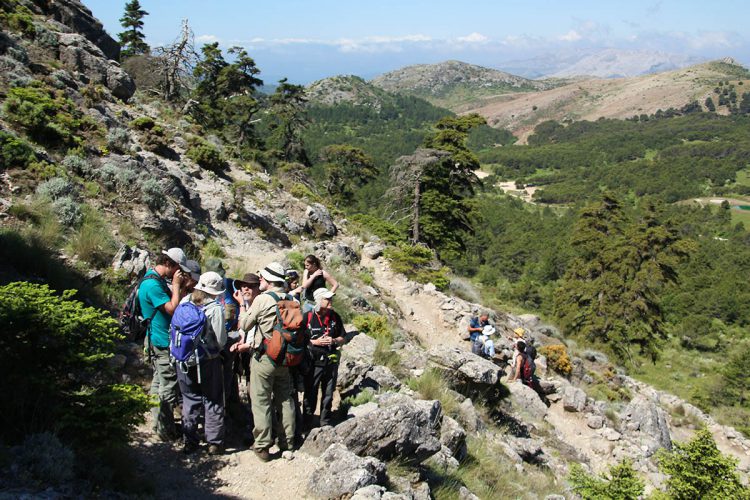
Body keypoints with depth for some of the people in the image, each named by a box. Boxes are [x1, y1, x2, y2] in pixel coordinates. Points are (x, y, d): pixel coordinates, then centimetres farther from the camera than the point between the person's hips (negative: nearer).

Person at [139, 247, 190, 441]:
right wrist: (176, 285, -16)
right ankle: (166, 431, 4)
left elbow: (171, 301, 16)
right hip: (163, 343, -11)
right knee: (168, 386, -4)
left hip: (158, 340, 11)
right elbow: (172, 309, -22)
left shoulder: (159, 280, 11)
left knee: (159, 382, 19)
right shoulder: (152, 284, -21)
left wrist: (179, 287, 5)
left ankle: (158, 423, 31)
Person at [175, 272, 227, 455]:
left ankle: (190, 441, 24)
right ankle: (214, 443, 16)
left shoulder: (185, 302, -4)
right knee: (212, 402, 10)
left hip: (184, 360, 4)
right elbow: (221, 340, -12)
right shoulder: (215, 308, -15)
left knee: (190, 400, 17)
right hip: (208, 361, -4)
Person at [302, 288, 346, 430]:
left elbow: (343, 339, 12)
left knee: (328, 394, 13)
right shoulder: (307, 317, -7)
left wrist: (334, 341, -9)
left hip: (331, 361, 4)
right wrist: (315, 342, -15)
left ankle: (325, 423, 26)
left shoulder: (335, 317, 4)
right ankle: (307, 424, 16)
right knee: (310, 394, 4)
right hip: (313, 361, -4)